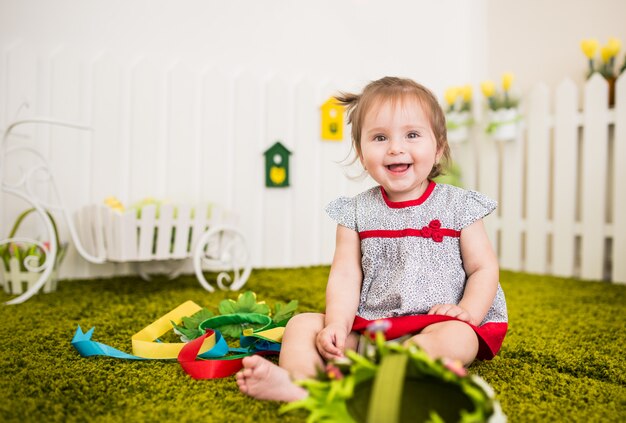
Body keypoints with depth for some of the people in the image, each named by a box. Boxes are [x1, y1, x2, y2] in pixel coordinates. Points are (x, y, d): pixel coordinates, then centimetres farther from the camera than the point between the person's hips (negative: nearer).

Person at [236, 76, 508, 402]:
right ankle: (296, 383, -41)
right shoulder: (356, 212, 6)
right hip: (367, 326, 3)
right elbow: (345, 275, 0)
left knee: (454, 337, -34)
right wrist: (337, 324, -16)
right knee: (302, 324, -12)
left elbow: (484, 267, 3)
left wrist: (468, 312, -14)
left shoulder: (458, 205, 2)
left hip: (436, 325, -2)